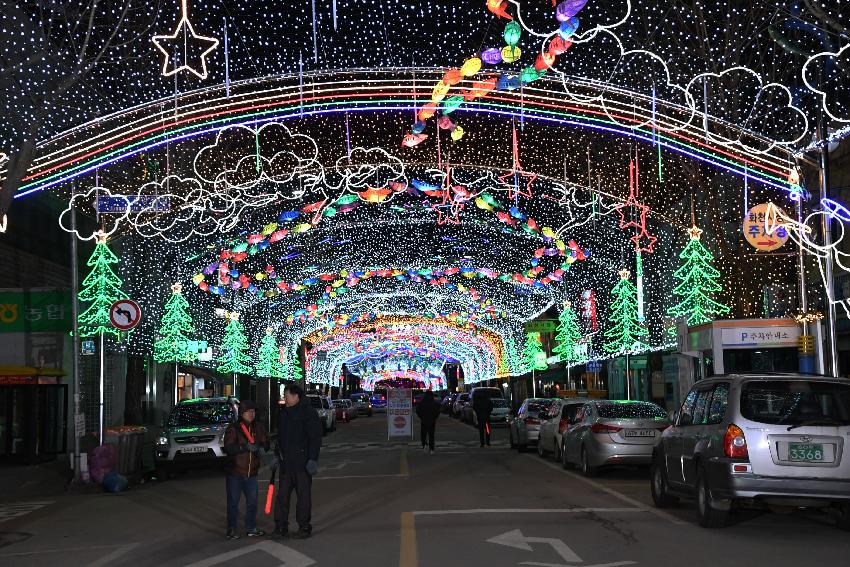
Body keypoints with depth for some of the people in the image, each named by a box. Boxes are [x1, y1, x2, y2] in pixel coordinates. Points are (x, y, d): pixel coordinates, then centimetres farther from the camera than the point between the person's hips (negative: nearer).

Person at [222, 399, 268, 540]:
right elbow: (228, 448, -17)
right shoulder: (233, 428, -9)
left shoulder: (259, 427, 5)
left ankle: (251, 528, 22)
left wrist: (262, 448, -15)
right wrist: (245, 447, -30)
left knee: (252, 501, 10)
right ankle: (231, 530, 12)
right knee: (233, 502, 2)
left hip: (252, 472, 4)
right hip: (235, 472, -4)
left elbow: (265, 442, 9)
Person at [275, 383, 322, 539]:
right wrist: (278, 456, 18)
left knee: (304, 495, 1)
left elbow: (315, 437, -12)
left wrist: (313, 459, -18)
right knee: (283, 494, 7)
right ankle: (281, 525, 14)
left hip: (302, 462, -7)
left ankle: (304, 527, 9)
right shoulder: (283, 413, 14)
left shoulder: (308, 412, -8)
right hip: (286, 462, 7)